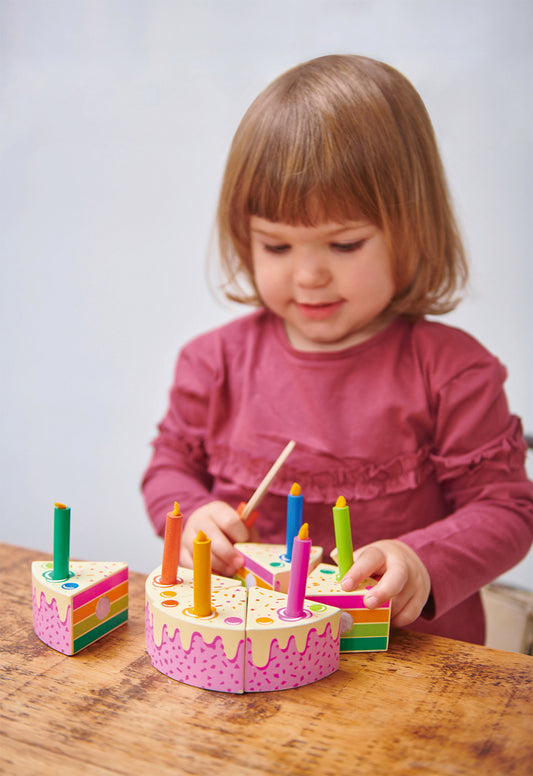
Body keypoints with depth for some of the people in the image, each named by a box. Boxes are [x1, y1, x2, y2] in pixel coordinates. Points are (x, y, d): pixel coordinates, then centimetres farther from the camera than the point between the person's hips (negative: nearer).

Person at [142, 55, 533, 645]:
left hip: (408, 647, -3)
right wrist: (193, 517, -6)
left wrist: (424, 563, -21)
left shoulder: (450, 369, -6)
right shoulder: (219, 360, 2)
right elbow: (172, 463, 14)